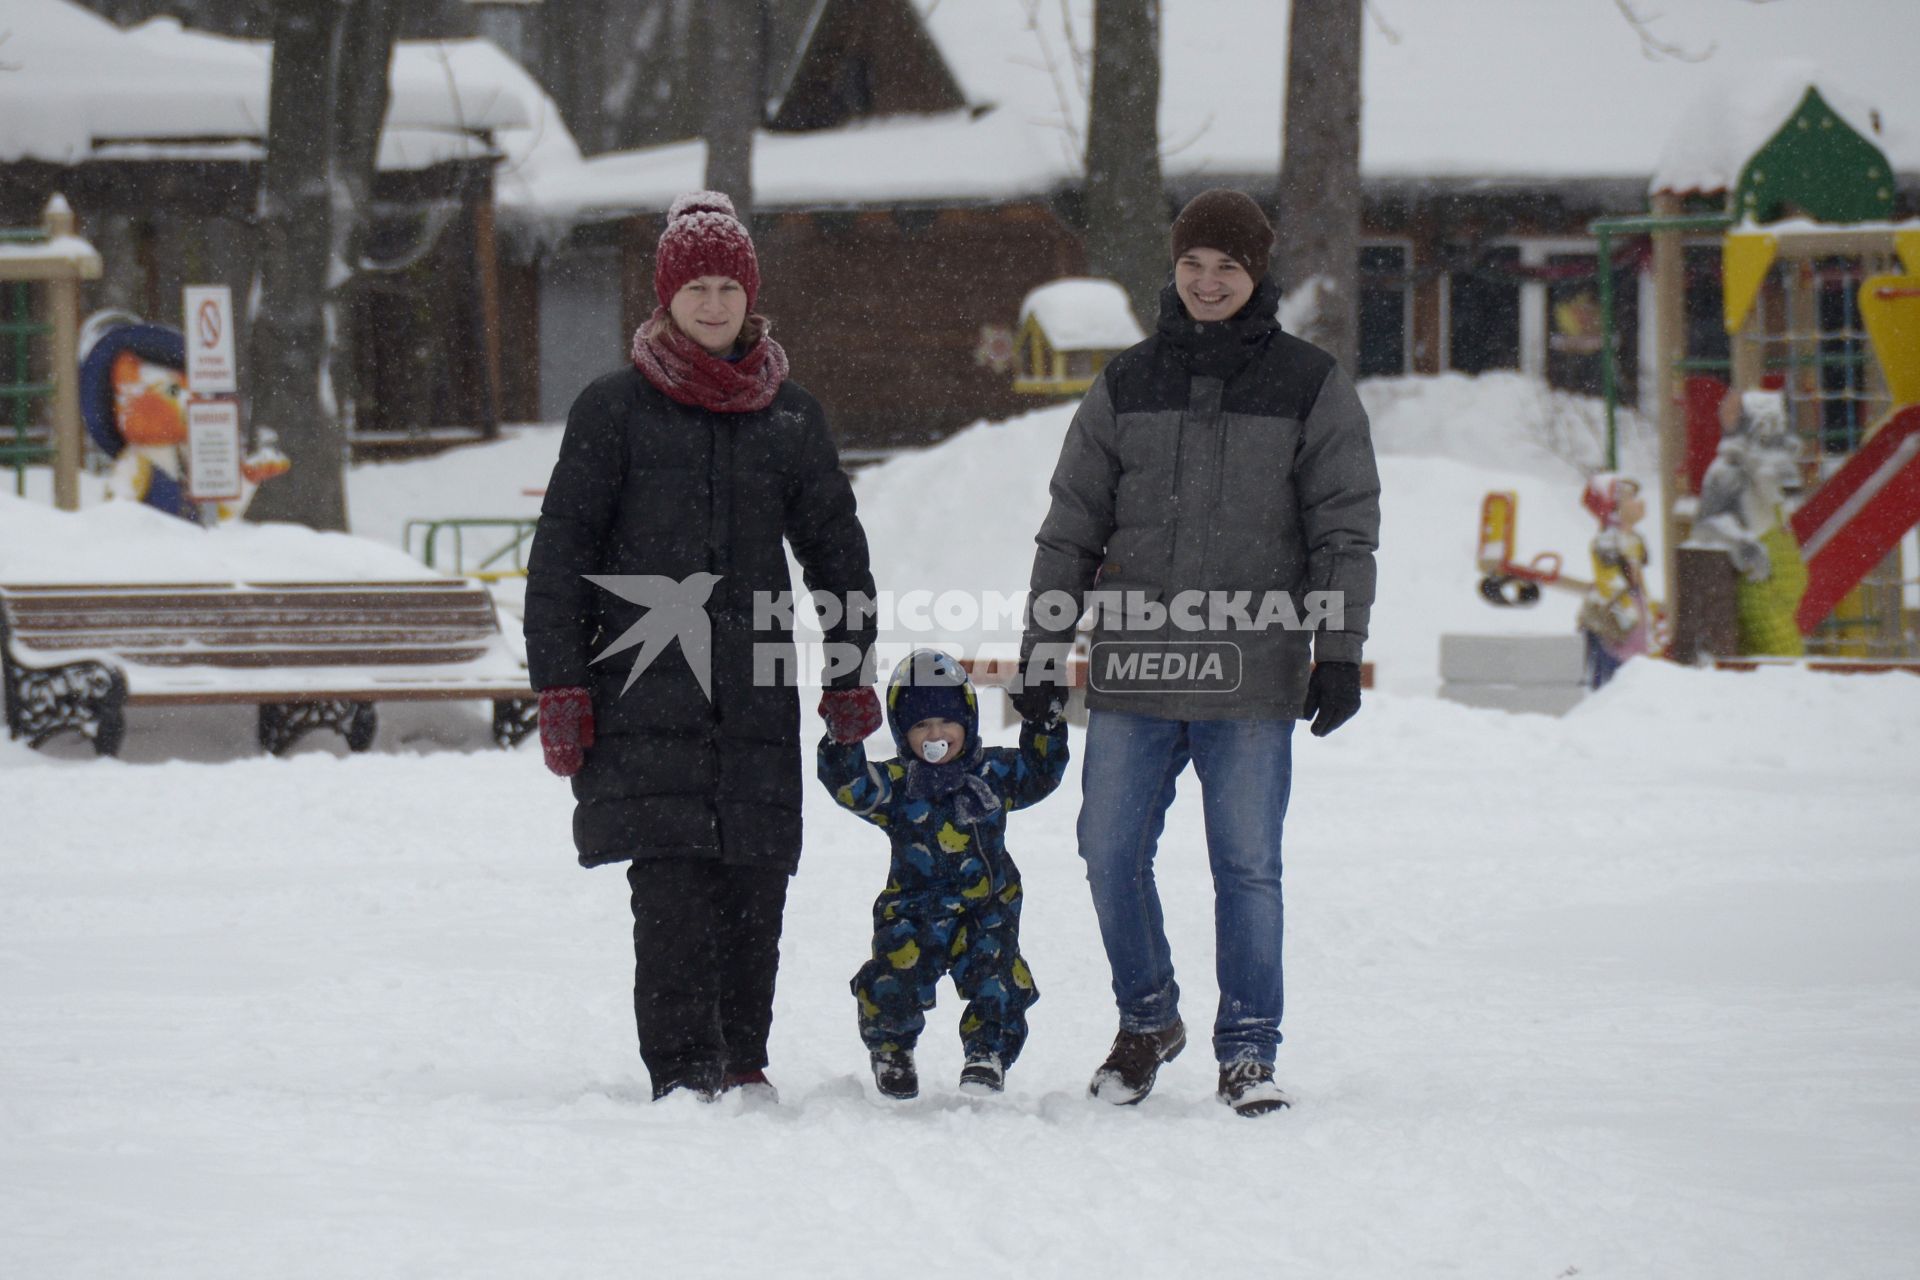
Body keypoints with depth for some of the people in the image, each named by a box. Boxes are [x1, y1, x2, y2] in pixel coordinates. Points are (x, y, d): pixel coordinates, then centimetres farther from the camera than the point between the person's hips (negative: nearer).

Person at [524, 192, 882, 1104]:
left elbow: (836, 549, 20)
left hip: (757, 687, 3)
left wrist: (851, 673, 13)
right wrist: (558, 687, -2)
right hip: (646, 687, -3)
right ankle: (684, 1071, -11)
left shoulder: (790, 415, 13)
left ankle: (741, 1063, 10)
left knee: (755, 879, 0)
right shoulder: (615, 410, 4)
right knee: (671, 883, -11)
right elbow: (561, 552, 4)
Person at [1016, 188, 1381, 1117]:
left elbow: (1345, 529, 4)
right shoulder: (1127, 384, 10)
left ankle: (1247, 1051, 8)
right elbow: (1071, 526, 14)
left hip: (1250, 674, -2)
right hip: (1132, 668, 3)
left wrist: (1340, 651, -3)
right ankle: (1147, 1020, 24)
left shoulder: (1310, 386, 5)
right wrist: (1043, 645, 9)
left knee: (1247, 866, -2)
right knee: (1112, 853, 3)